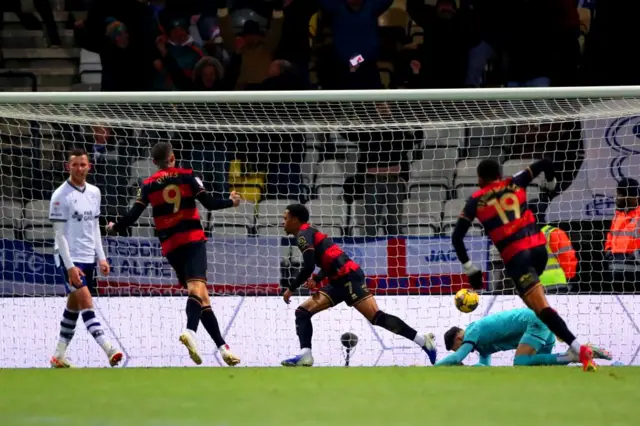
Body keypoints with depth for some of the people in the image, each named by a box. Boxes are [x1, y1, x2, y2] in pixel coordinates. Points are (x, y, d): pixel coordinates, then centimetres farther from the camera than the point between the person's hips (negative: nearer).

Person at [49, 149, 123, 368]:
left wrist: (101, 257, 12)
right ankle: (109, 350, -25)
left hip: (88, 259, 7)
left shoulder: (94, 192, 9)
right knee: (86, 304, -14)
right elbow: (59, 234, -12)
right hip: (71, 259, -7)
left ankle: (59, 355, 18)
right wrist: (70, 266, -17)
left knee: (73, 307, 11)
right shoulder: (61, 196, -11)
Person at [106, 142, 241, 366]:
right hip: (193, 239, -3)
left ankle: (222, 347, 8)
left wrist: (114, 227, 22)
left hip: (170, 245, 3)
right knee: (197, 288, -20)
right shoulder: (187, 176, 3)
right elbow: (209, 203, -2)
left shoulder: (148, 186, 8)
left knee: (201, 296, 9)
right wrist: (231, 202, 16)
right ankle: (190, 331, -48)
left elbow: (132, 215, 3)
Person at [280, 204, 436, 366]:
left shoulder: (304, 234, -5)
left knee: (376, 317, -16)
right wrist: (316, 279, 10)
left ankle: (423, 341, -17)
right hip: (339, 281, 10)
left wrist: (291, 289, -5)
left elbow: (309, 266, -16)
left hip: (348, 277, -10)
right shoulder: (309, 233, 25)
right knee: (303, 312, 4)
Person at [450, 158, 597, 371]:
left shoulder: (476, 201, 10)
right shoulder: (515, 184, 15)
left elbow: (457, 237, 3)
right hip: (538, 247, 4)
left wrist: (469, 269, 9)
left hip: (515, 256, -4)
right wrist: (550, 183, 32)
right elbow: (546, 163, 12)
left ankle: (579, 349, -28)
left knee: (542, 308, -13)